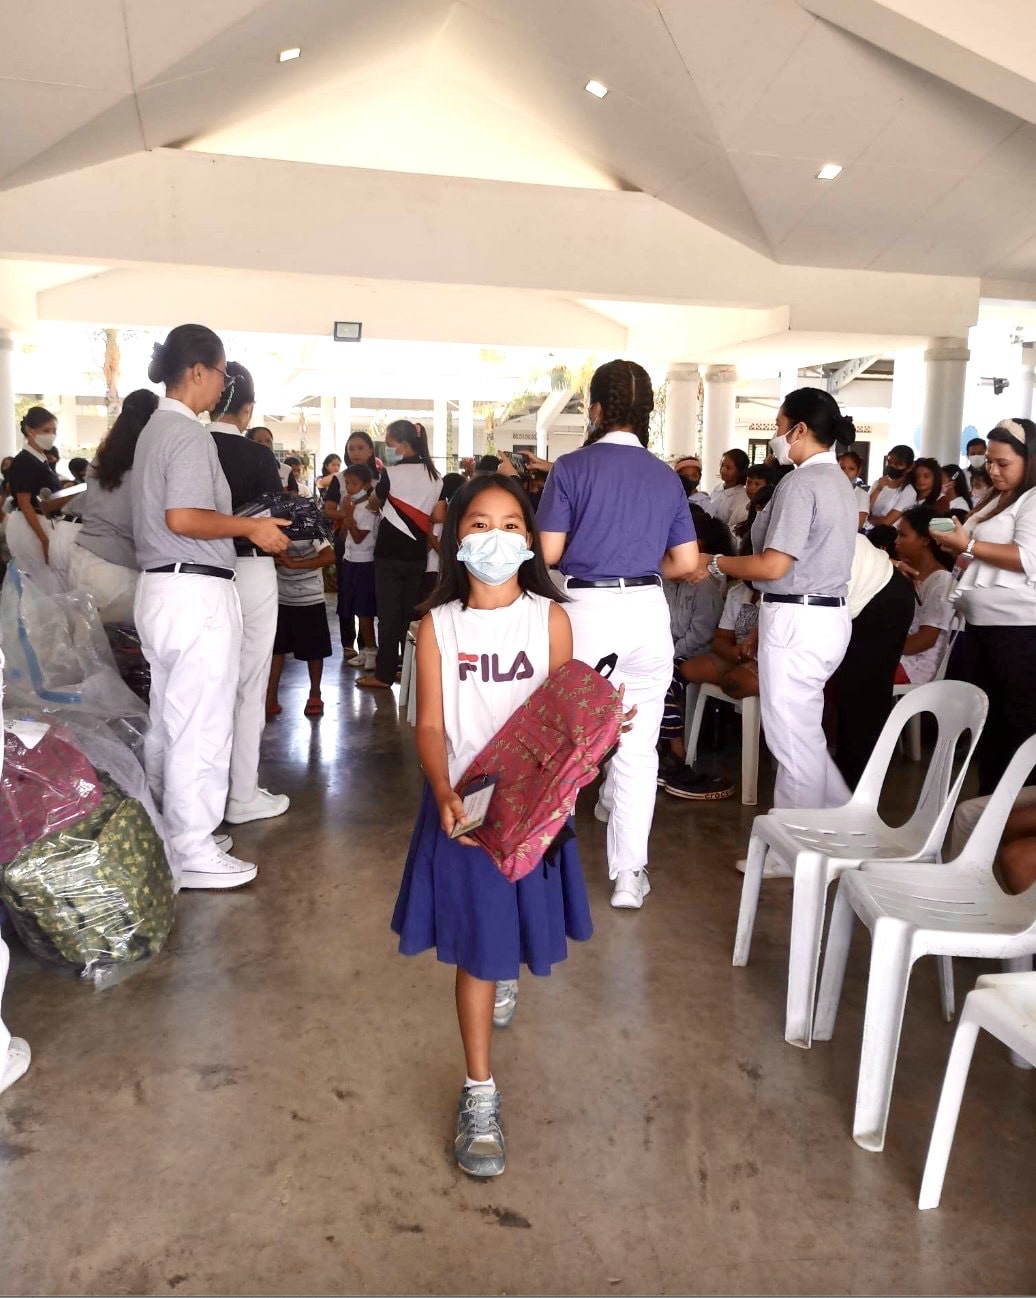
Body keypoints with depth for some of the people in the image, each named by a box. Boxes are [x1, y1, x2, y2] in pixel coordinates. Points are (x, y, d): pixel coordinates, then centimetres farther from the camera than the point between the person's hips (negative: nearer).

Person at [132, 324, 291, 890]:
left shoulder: (155, 428, 17)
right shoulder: (190, 433, -14)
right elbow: (183, 518, -23)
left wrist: (239, 523, 19)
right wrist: (250, 527, -13)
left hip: (160, 585, 10)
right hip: (196, 590, -10)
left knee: (166, 719, 16)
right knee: (201, 725, -3)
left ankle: (162, 832, 28)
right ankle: (192, 851, 6)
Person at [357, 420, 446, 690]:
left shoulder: (392, 473, -11)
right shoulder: (435, 476, 4)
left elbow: (373, 505, 5)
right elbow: (439, 517, 3)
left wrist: (370, 504, 28)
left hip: (390, 553, -5)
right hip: (417, 554, 5)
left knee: (389, 613, 0)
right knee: (410, 612, 12)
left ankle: (384, 674, 3)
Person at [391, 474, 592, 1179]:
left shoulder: (549, 618, -5)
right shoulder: (439, 624, -6)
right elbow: (430, 725, -8)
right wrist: (445, 794, -23)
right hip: (462, 803, -1)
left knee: (514, 921, 22)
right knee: (474, 943, 2)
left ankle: (506, 968, 59)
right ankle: (481, 1093, 16)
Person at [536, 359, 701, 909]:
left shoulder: (571, 468, -4)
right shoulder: (667, 477, 7)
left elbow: (549, 553, -6)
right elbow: (686, 562, 8)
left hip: (587, 609, -2)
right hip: (647, 611, 3)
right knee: (637, 747, 6)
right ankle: (629, 875, 11)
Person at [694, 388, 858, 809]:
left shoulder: (800, 482, -15)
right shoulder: (839, 480, 15)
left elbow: (774, 566, -20)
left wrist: (715, 563, -7)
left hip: (797, 620, -10)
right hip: (827, 616, 10)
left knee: (793, 740, 2)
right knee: (805, 734, 20)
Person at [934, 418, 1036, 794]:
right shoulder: (997, 501, 17)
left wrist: (969, 544, -19)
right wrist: (956, 548, 6)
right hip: (982, 624, 9)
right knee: (988, 716, 15)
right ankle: (990, 797, 26)